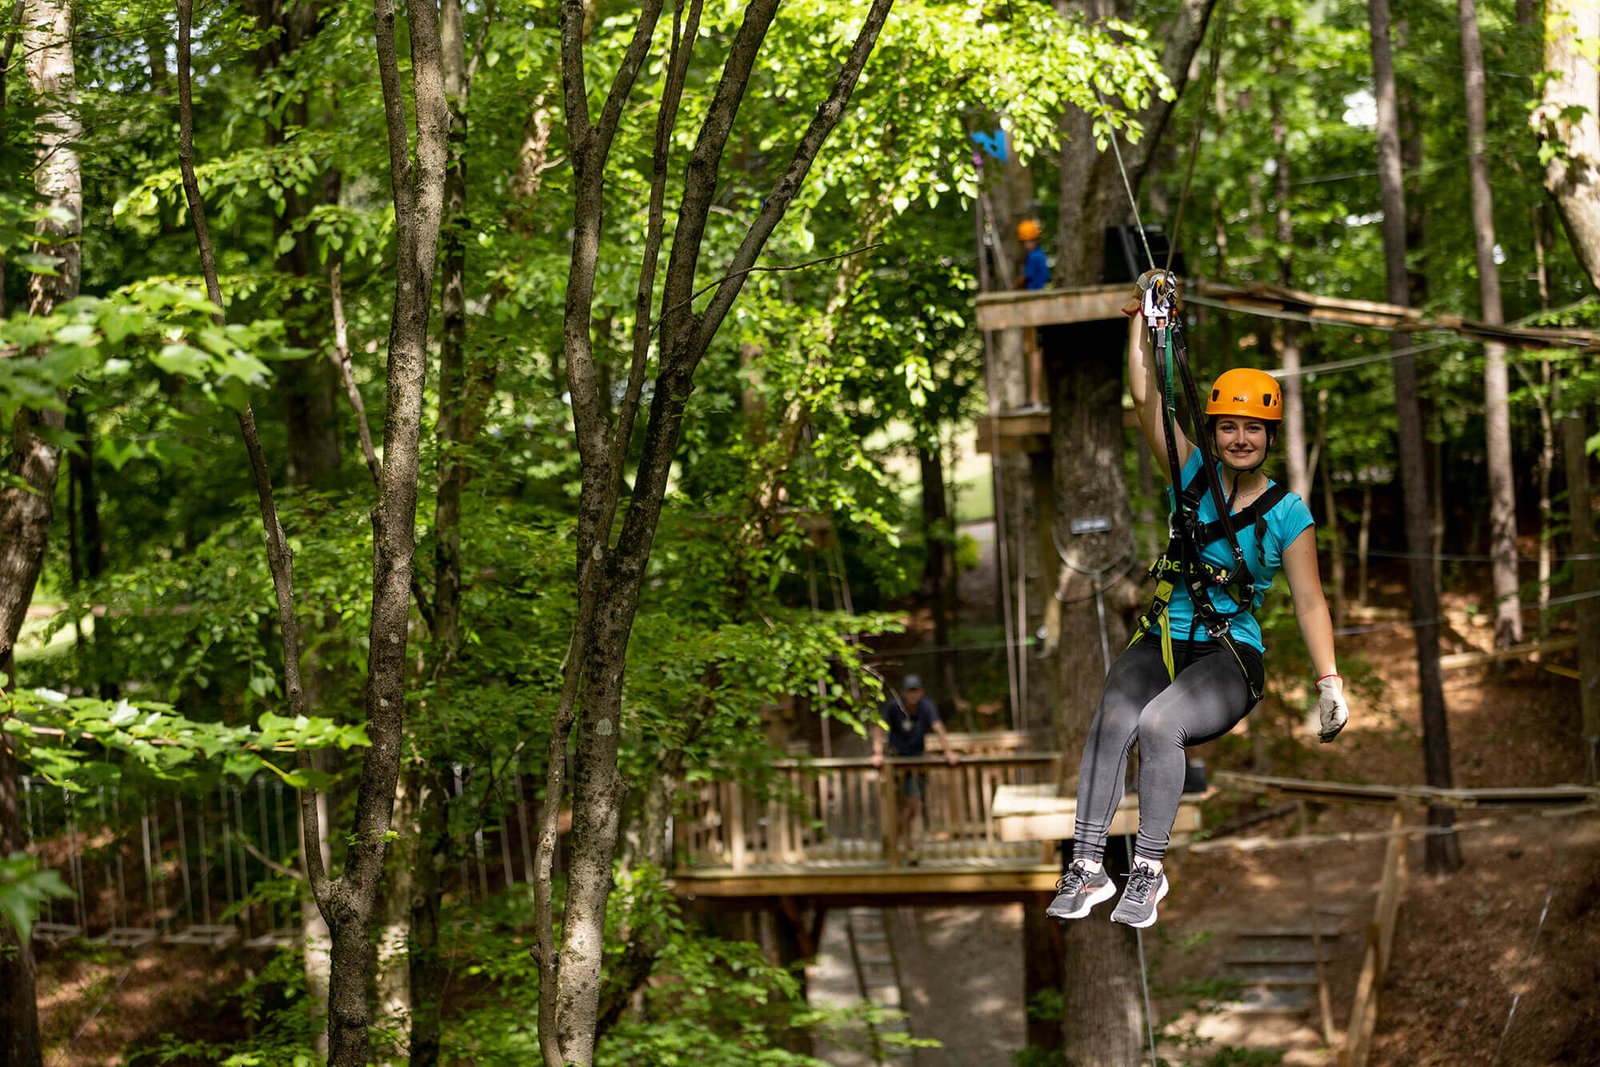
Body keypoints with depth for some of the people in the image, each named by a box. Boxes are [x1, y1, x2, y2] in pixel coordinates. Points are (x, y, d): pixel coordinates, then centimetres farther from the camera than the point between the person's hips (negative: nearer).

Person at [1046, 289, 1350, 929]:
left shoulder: (1288, 514, 3)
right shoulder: (1193, 474, 8)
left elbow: (1309, 602, 2)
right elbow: (1146, 398, 0)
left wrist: (1329, 683, -5)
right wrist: (1144, 319, -6)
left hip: (1231, 657, -2)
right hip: (1163, 640, 2)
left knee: (1159, 722, -34)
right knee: (1115, 715, -31)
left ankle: (1149, 869, -24)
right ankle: (1087, 867, -32)